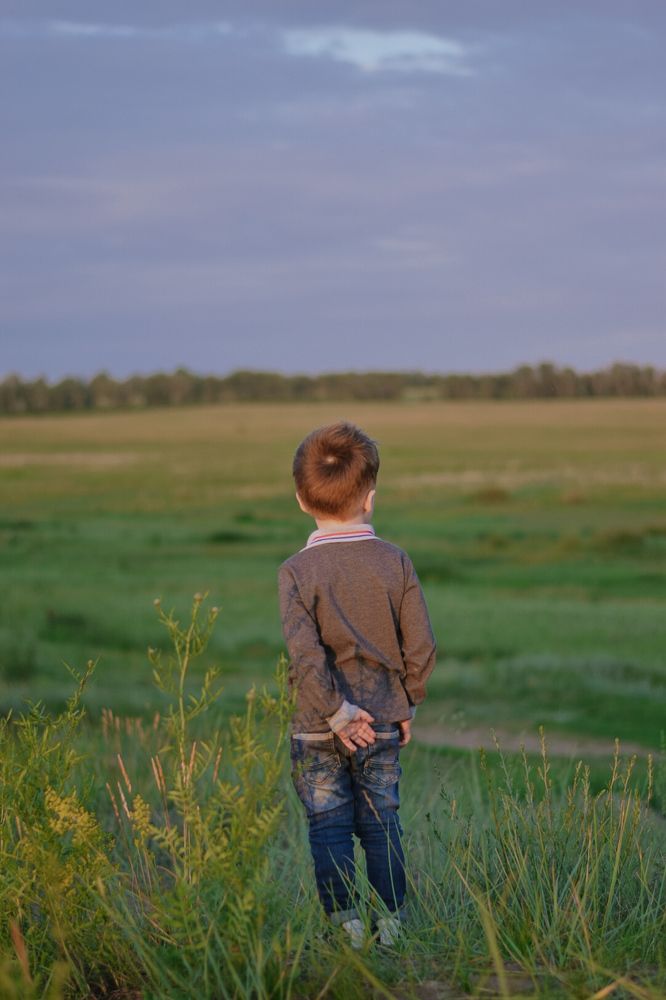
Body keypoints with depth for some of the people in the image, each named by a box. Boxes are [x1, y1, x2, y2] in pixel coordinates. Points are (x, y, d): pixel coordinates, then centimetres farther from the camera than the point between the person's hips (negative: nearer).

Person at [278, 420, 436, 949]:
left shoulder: (297, 572, -10)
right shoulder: (395, 562, -4)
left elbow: (306, 654, -18)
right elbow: (421, 645, -2)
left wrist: (335, 712, -11)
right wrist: (407, 705, 10)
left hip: (317, 728, -2)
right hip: (383, 723, 2)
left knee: (329, 827, 5)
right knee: (381, 822, 11)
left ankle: (345, 924, 4)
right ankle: (392, 920, 13)